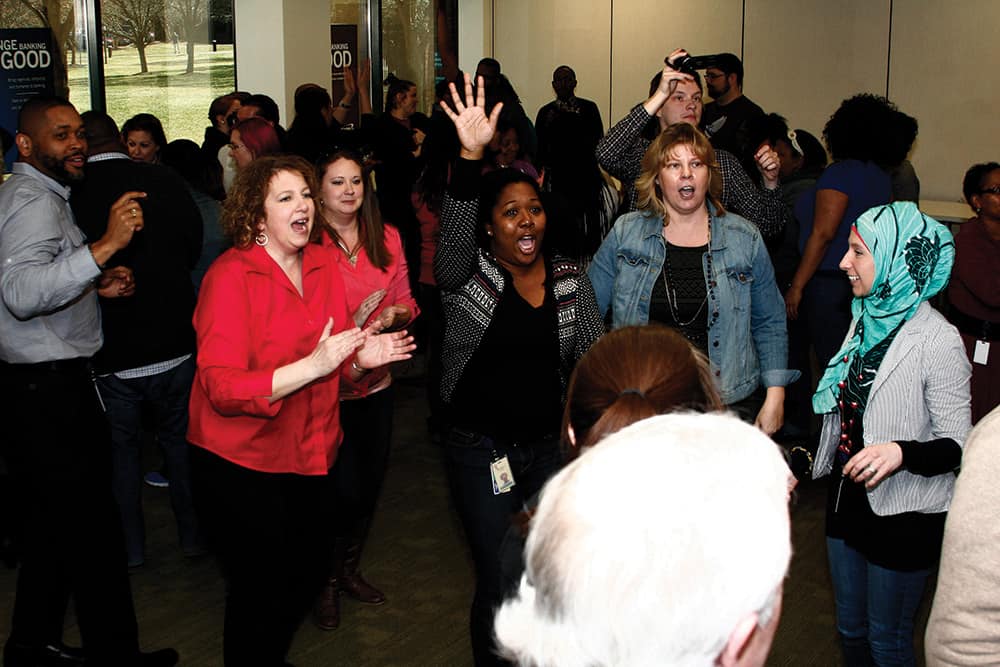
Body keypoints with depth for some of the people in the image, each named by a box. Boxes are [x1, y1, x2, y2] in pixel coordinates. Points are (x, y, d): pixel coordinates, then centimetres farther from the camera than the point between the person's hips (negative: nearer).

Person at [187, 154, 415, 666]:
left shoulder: (322, 264, 4)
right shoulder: (231, 276, -17)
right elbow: (223, 388, -24)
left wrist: (360, 357, -8)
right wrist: (313, 365, -31)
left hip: (308, 452, 7)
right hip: (241, 461, -7)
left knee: (310, 567, 18)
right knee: (262, 586, 0)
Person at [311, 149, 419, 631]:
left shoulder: (386, 238, 2)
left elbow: (407, 304, 9)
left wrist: (394, 314, -14)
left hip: (376, 382, 5)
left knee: (371, 482, 15)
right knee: (344, 488, -4)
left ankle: (350, 568, 38)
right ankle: (326, 581, 21)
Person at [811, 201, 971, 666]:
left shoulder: (936, 342, -21)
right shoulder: (865, 320, 3)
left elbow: (957, 446, -19)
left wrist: (902, 453, -36)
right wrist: (817, 459, 18)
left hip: (903, 515, -7)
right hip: (848, 497, 7)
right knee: (850, 628, 21)